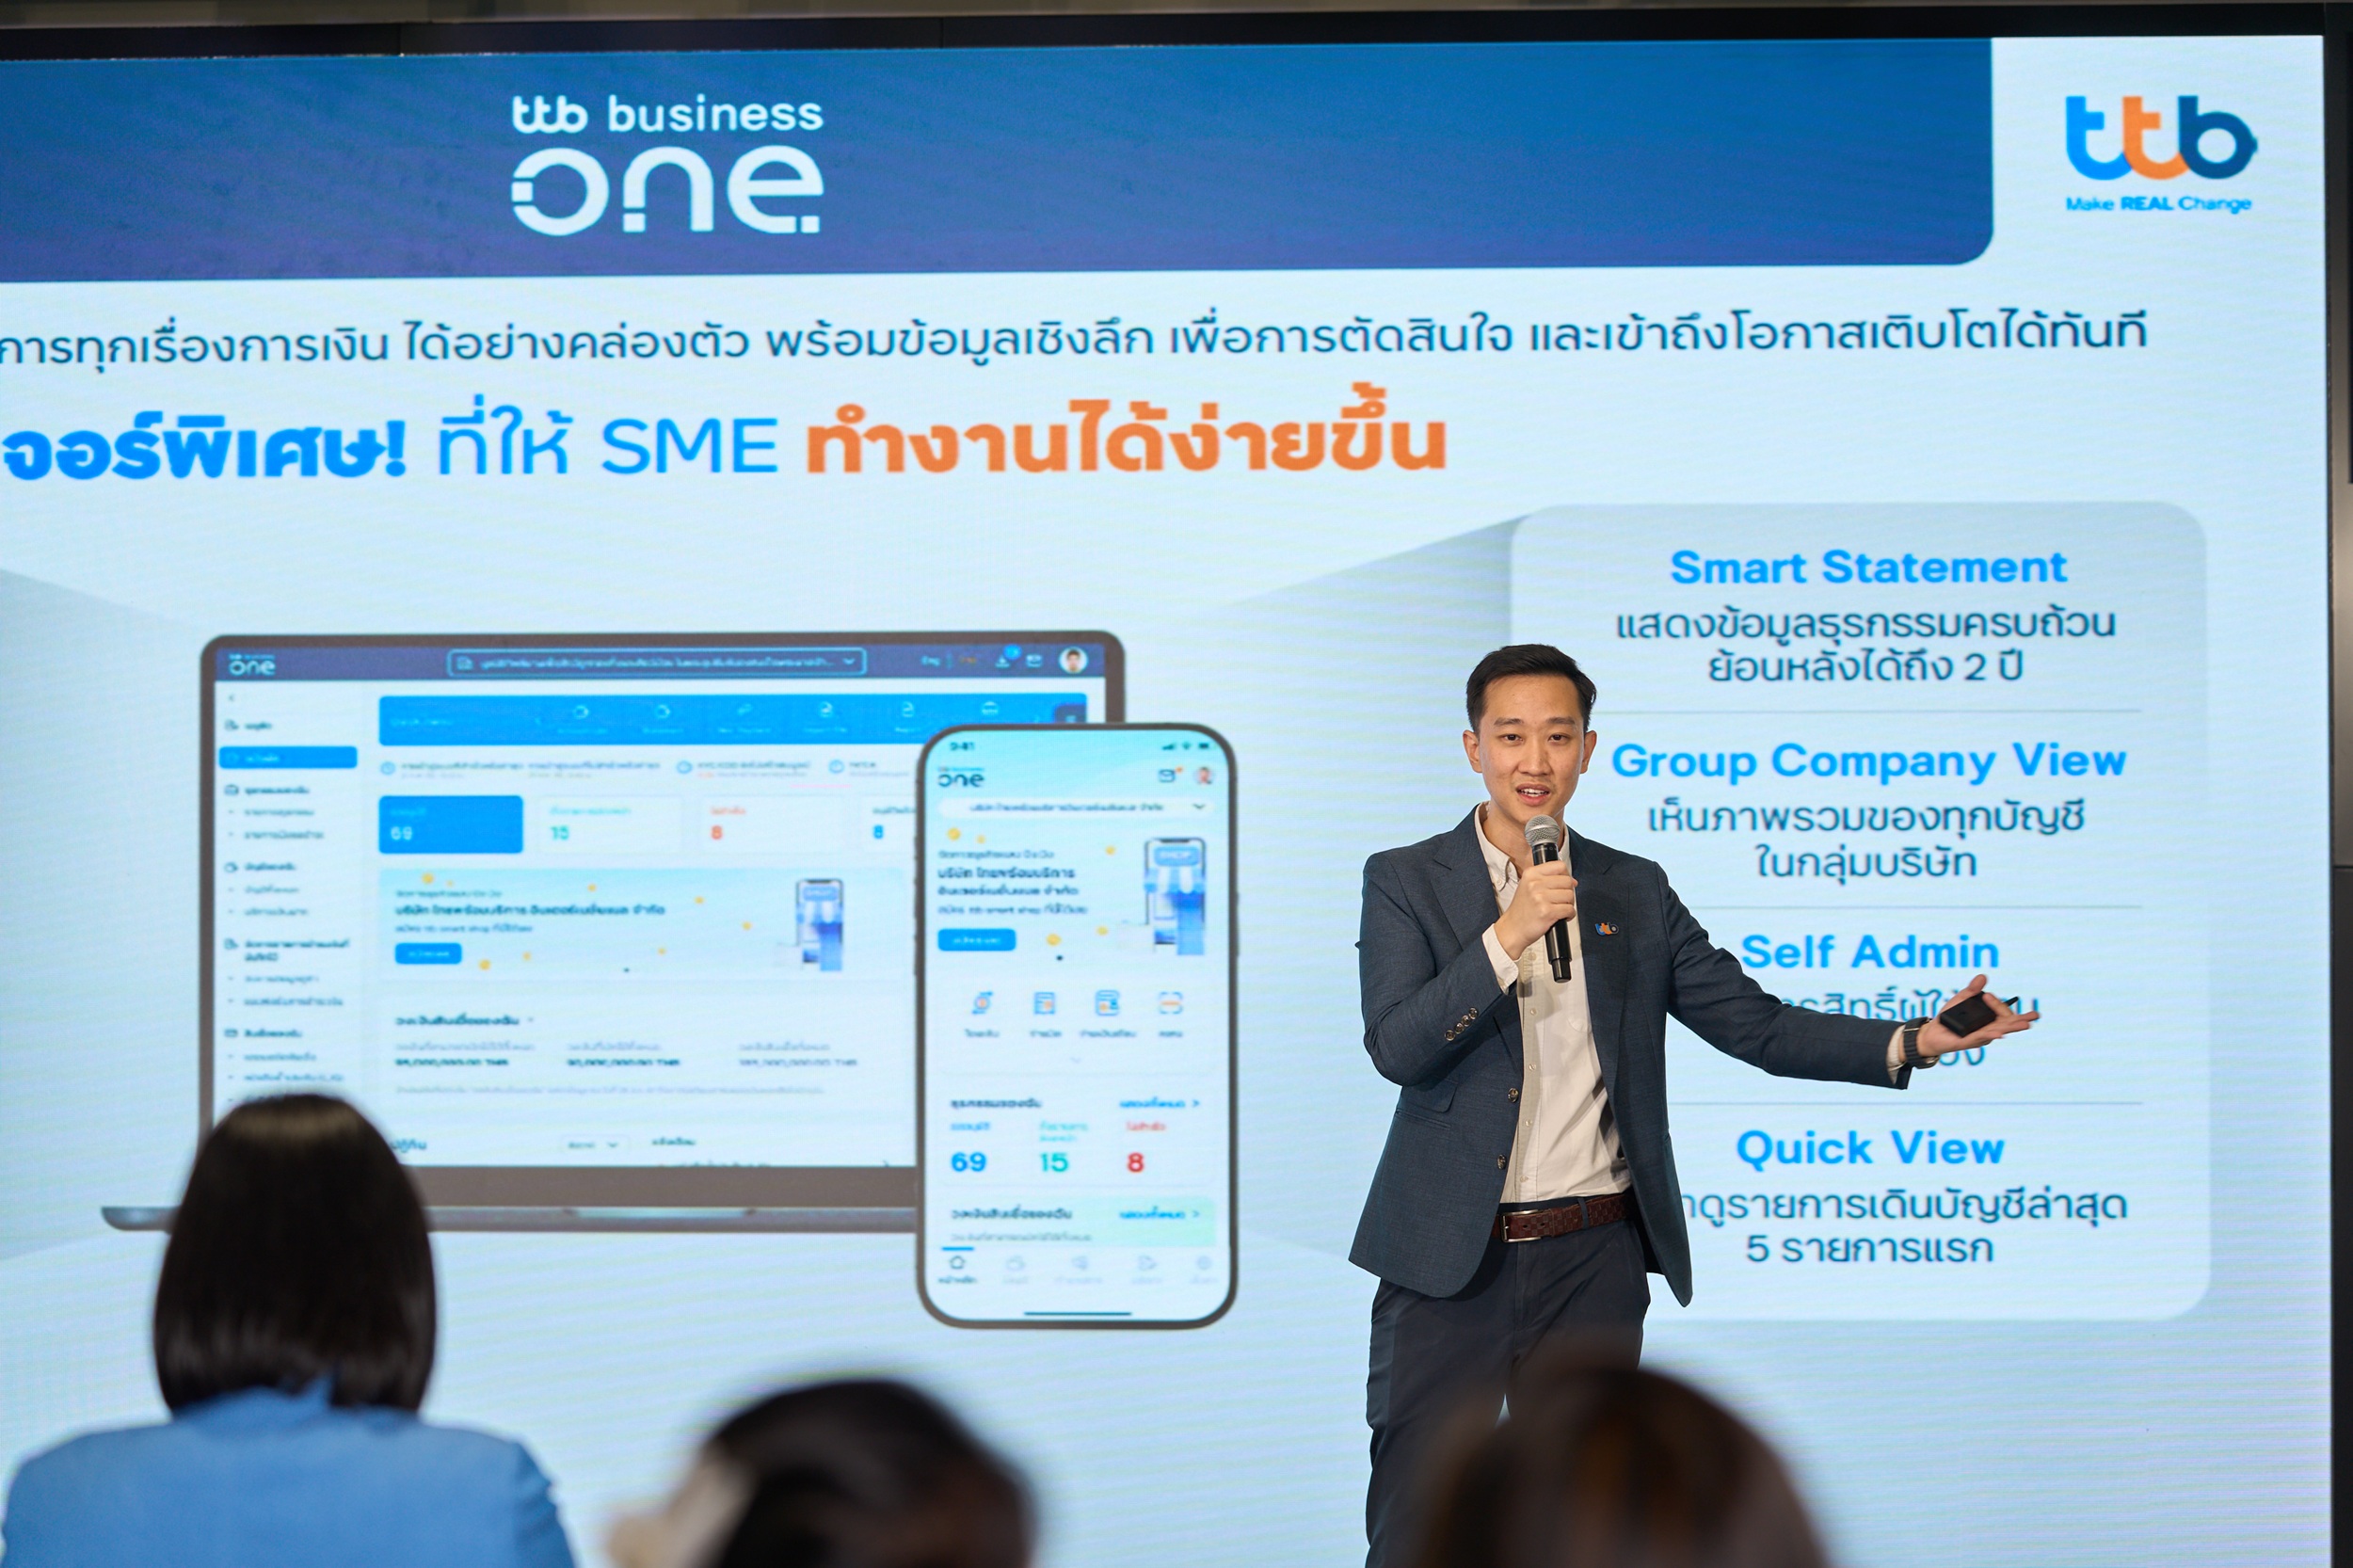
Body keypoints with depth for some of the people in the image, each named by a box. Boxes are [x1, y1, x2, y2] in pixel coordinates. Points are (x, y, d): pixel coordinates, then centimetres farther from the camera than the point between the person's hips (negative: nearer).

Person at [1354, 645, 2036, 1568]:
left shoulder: (1634, 893, 10)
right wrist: (1508, 937, -20)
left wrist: (1913, 1042, -4)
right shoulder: (1405, 883, 2)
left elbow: (1755, 1024, 6)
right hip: (1451, 1260, -2)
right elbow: (1395, 1046, -11)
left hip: (1594, 1265, 2)